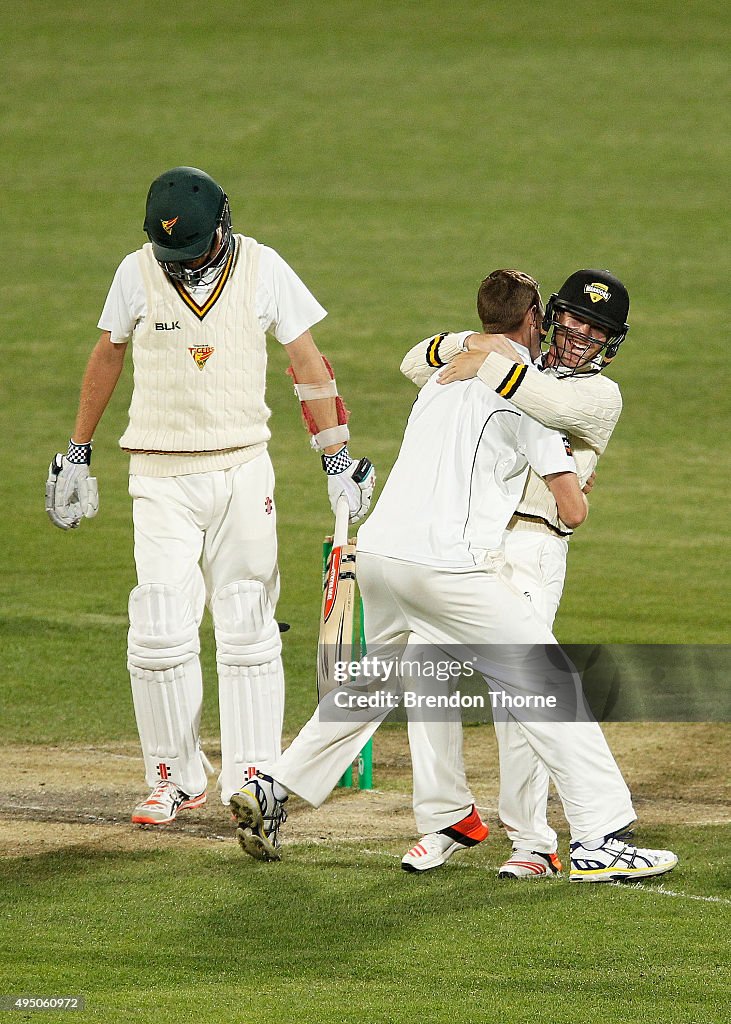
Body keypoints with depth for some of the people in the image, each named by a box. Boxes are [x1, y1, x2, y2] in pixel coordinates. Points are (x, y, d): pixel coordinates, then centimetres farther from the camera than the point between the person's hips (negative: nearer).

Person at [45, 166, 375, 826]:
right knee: (160, 633, -7)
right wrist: (77, 454, 17)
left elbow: (307, 363, 3)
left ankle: (251, 776, 8)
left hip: (242, 468, 0)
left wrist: (337, 459, 1)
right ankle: (176, 779, 6)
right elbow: (107, 358, 12)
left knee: (248, 630, 1)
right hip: (161, 478, 0)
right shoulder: (138, 273, -3)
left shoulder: (262, 269, -4)